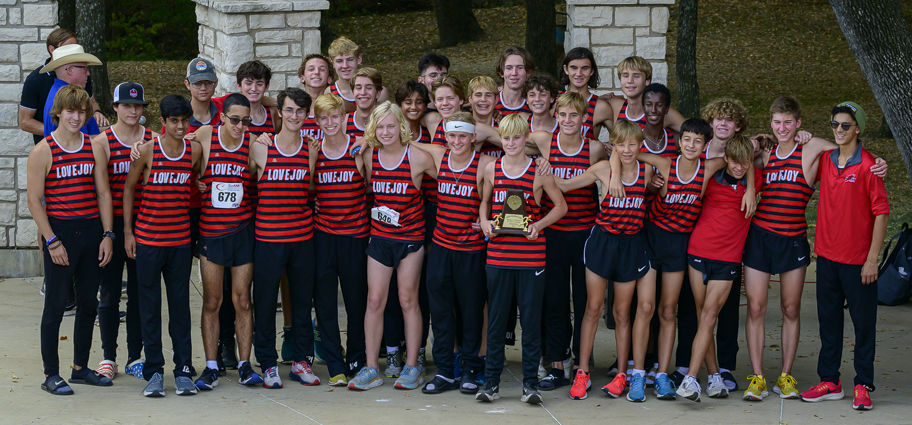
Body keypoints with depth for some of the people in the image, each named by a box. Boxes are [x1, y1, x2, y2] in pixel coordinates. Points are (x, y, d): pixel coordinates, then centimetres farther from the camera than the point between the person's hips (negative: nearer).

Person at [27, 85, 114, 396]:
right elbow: (35, 200, -7)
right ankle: (51, 374, 5)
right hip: (60, 232, -5)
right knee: (55, 305, -1)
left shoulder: (95, 149, 8)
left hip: (92, 231, 5)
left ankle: (81, 368, 22)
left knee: (88, 304, 10)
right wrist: (51, 241, -12)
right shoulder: (43, 151, -5)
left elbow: (103, 193, 10)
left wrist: (107, 235, 2)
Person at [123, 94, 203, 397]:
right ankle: (154, 371, 10)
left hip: (181, 240, 2)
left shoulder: (195, 151, 1)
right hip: (147, 239, -2)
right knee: (150, 307, 3)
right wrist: (128, 231, 1)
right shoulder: (147, 150, -6)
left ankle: (184, 371, 12)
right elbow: (128, 188, 3)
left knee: (180, 306, 6)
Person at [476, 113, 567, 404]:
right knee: (496, 319, 6)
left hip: (531, 257, -2)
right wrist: (484, 222, 0)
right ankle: (491, 382, 14)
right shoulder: (492, 169, 6)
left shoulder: (539, 171, -1)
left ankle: (530, 383, 9)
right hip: (498, 256, 2)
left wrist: (539, 225, -9)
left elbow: (560, 206, 6)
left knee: (531, 319, 2)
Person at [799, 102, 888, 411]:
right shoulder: (824, 160, 5)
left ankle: (863, 386, 9)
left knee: (863, 323, 2)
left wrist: (872, 259, -13)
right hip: (827, 255, 5)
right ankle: (829, 382, 20)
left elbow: (881, 212, -10)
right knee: (828, 320, 11)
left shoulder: (868, 166, -11)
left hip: (857, 259, -5)